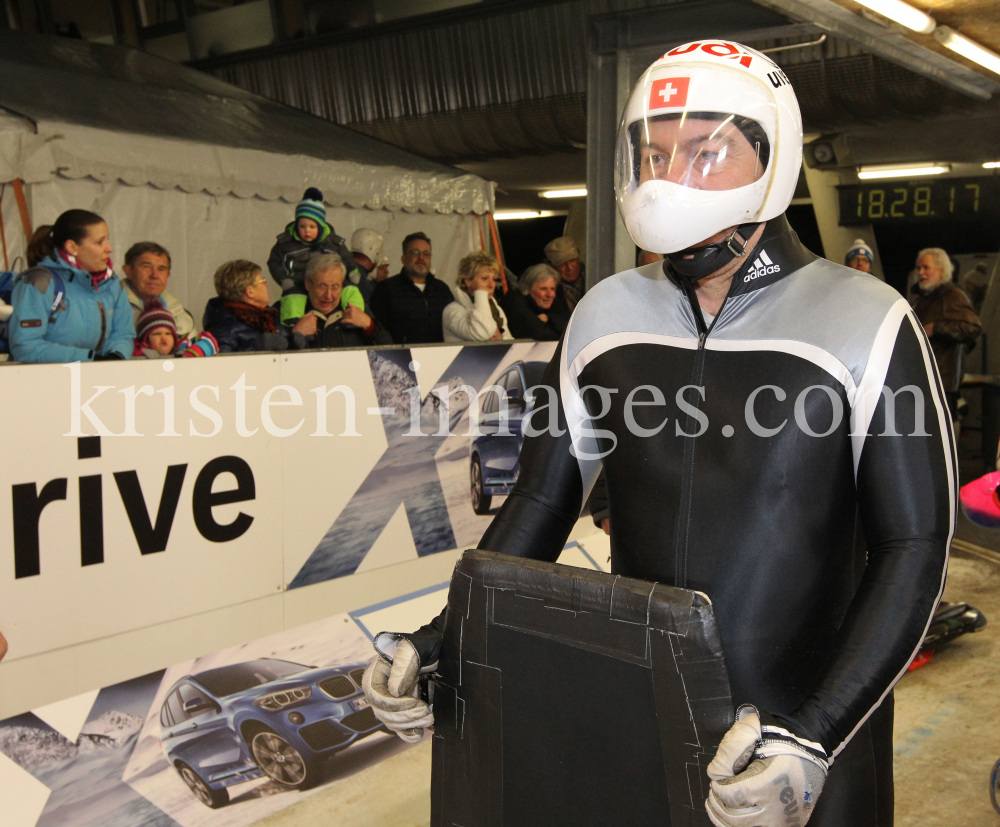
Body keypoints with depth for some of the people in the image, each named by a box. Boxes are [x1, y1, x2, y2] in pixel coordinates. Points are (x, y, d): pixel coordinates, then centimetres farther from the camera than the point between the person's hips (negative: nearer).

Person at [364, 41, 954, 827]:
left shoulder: (864, 323, -11)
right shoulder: (605, 314, 1)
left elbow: (913, 547, -12)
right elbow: (544, 501, 6)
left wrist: (814, 735, -22)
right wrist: (447, 641, -4)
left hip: (811, 725, -3)